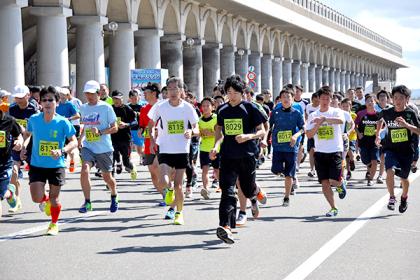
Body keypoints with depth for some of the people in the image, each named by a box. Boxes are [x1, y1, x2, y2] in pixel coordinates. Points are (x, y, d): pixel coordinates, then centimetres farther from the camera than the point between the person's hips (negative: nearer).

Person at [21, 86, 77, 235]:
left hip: (57, 165, -1)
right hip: (37, 165, 2)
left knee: (54, 197, 7)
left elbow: (74, 142, -10)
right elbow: (28, 134, 17)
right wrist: (24, 146, 0)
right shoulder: (34, 119, -4)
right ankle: (46, 200, 30)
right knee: (37, 198, -10)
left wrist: (62, 151, -27)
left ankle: (54, 224, 35)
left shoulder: (63, 122, -12)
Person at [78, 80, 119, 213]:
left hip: (104, 148, -3)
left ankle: (114, 197, 40)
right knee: (84, 170, -22)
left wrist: (100, 132, -23)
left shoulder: (106, 107, -8)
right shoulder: (83, 108, 7)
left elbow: (114, 128, -9)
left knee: (107, 177, 10)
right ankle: (87, 202, -14)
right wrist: (81, 137, 12)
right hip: (88, 147, 3)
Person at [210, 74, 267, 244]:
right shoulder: (222, 110, 10)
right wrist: (215, 147, 6)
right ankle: (226, 227, -20)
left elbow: (262, 131, 0)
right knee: (228, 191, -12)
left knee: (248, 190, 7)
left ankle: (256, 193, 45)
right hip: (227, 155, 2)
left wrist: (248, 136, -19)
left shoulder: (250, 108, -2)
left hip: (247, 155, -2)